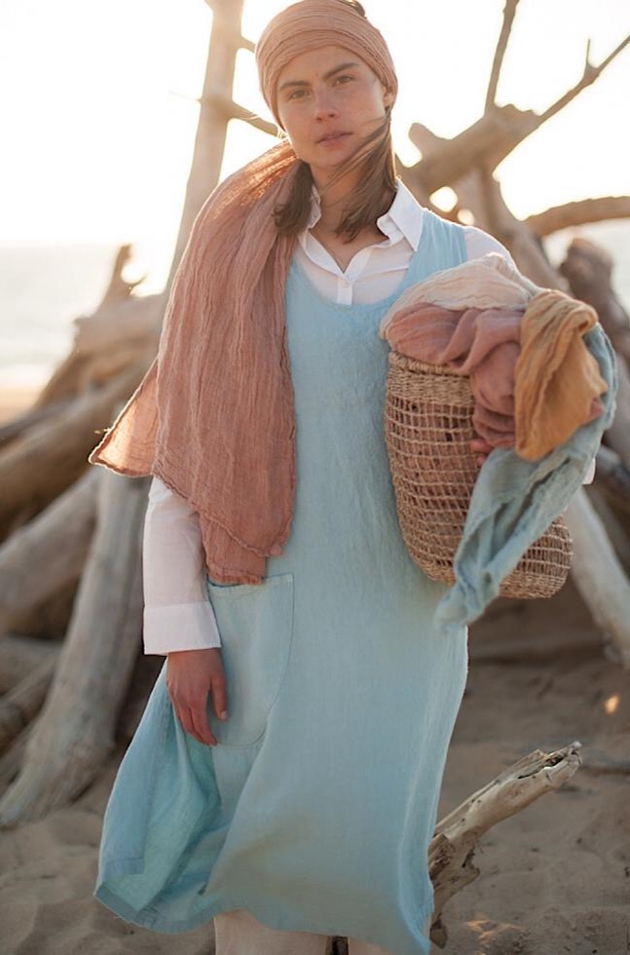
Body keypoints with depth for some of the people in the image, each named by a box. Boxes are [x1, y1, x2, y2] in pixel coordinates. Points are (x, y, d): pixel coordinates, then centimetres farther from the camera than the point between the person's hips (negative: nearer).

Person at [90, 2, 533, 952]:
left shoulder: (468, 264, 0)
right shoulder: (237, 250, -2)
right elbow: (182, 445, -2)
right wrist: (180, 630, -5)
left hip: (401, 613, 0)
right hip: (263, 609, 0)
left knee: (376, 851, 9)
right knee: (261, 857, 9)